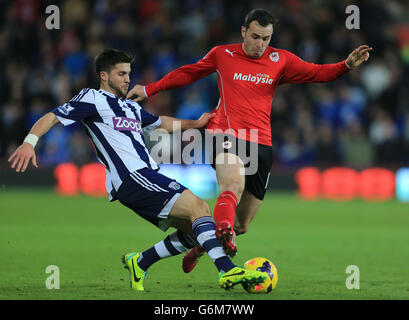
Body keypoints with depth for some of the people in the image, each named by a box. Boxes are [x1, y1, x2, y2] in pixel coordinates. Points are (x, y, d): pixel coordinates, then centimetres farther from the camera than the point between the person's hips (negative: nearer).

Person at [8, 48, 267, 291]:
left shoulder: (131, 107, 27)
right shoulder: (93, 99, 3)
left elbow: (161, 123, 43)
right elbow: (52, 118, -3)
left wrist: (194, 124, 34)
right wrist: (30, 142, -19)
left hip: (147, 177, 9)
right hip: (132, 178, -9)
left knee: (194, 231, 4)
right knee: (198, 207, -21)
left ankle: (140, 262, 12)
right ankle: (228, 271, -30)